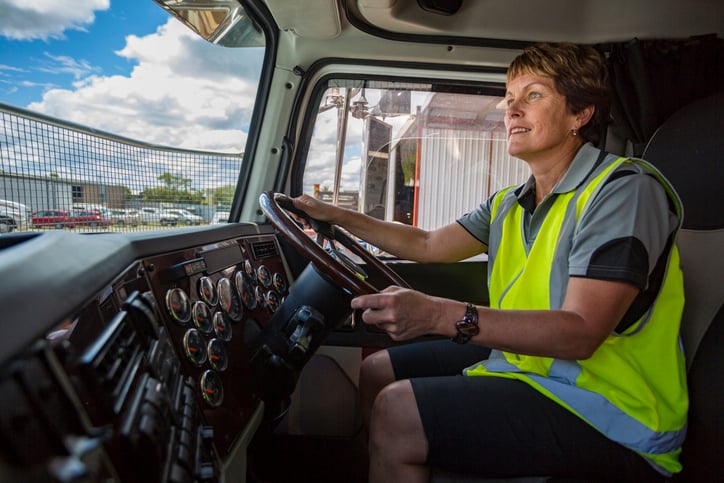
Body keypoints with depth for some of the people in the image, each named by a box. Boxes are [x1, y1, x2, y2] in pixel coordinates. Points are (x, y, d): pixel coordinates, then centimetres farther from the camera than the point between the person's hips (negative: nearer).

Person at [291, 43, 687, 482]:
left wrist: (440, 315, -36)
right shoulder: (510, 205, 9)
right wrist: (336, 215, 12)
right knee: (376, 372, 8)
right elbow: (429, 244, 15)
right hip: (522, 361, 8)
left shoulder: (625, 189, -16)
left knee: (398, 411, -21)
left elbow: (580, 333, -26)